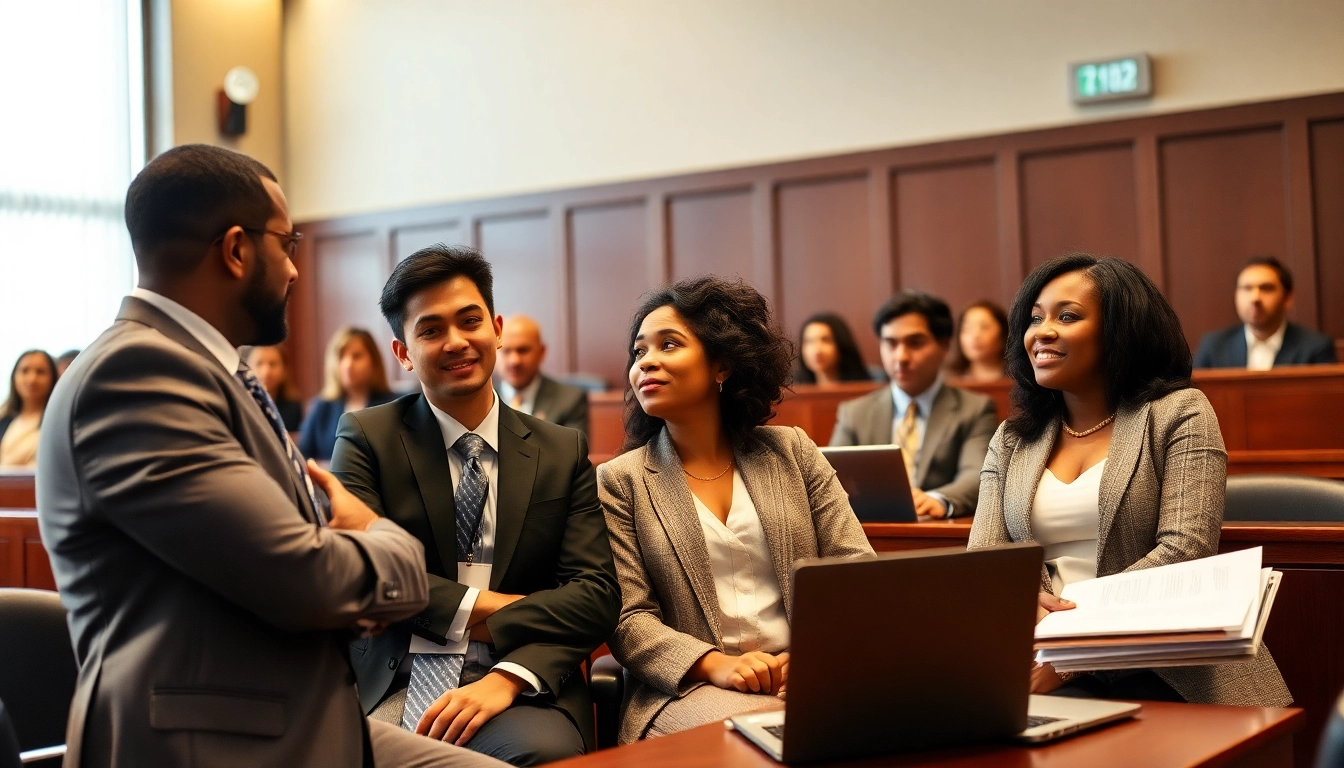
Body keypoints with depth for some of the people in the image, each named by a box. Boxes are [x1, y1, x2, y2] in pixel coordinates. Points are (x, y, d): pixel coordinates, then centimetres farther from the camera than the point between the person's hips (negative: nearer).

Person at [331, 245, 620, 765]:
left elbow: (597, 593, 1)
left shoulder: (564, 453, 11)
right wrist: (481, 606, -8)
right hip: (391, 685, -1)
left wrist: (509, 678, -15)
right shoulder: (366, 437, 6)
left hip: (521, 685, 2)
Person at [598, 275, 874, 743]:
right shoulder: (620, 481, 6)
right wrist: (715, 665, -20)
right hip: (692, 688, -3)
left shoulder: (791, 452, 12)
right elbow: (628, 619, -2)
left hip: (808, 675, 4)